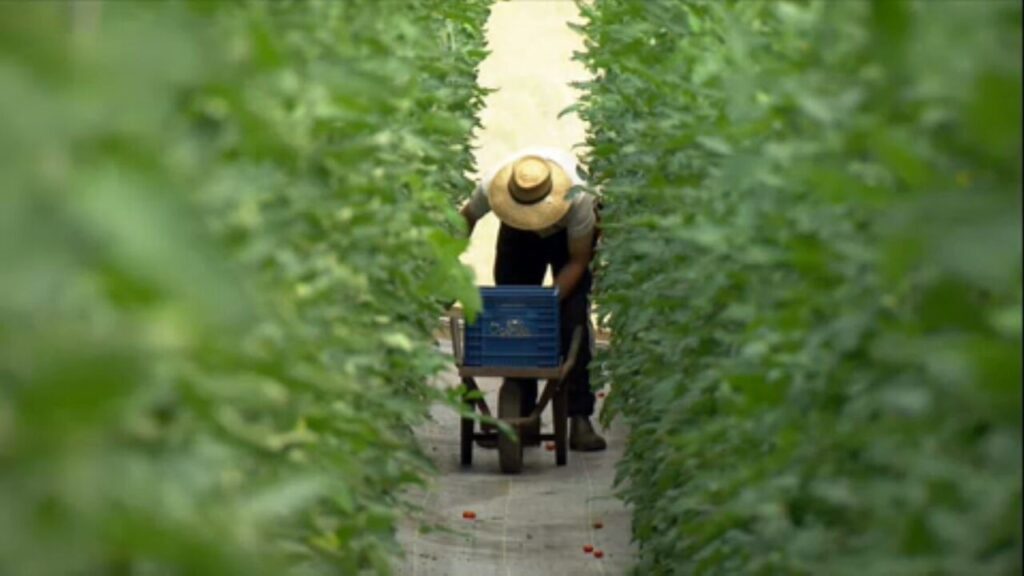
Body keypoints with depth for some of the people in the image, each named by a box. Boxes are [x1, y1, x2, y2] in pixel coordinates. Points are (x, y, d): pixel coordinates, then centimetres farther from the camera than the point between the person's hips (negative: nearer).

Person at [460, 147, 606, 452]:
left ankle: (580, 418, -17)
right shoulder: (491, 186, -34)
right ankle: (523, 417, -2)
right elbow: (466, 219, -12)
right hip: (517, 234, 3)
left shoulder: (577, 198, -40)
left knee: (573, 320, -17)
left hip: (569, 233, -3)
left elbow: (578, 261, -27)